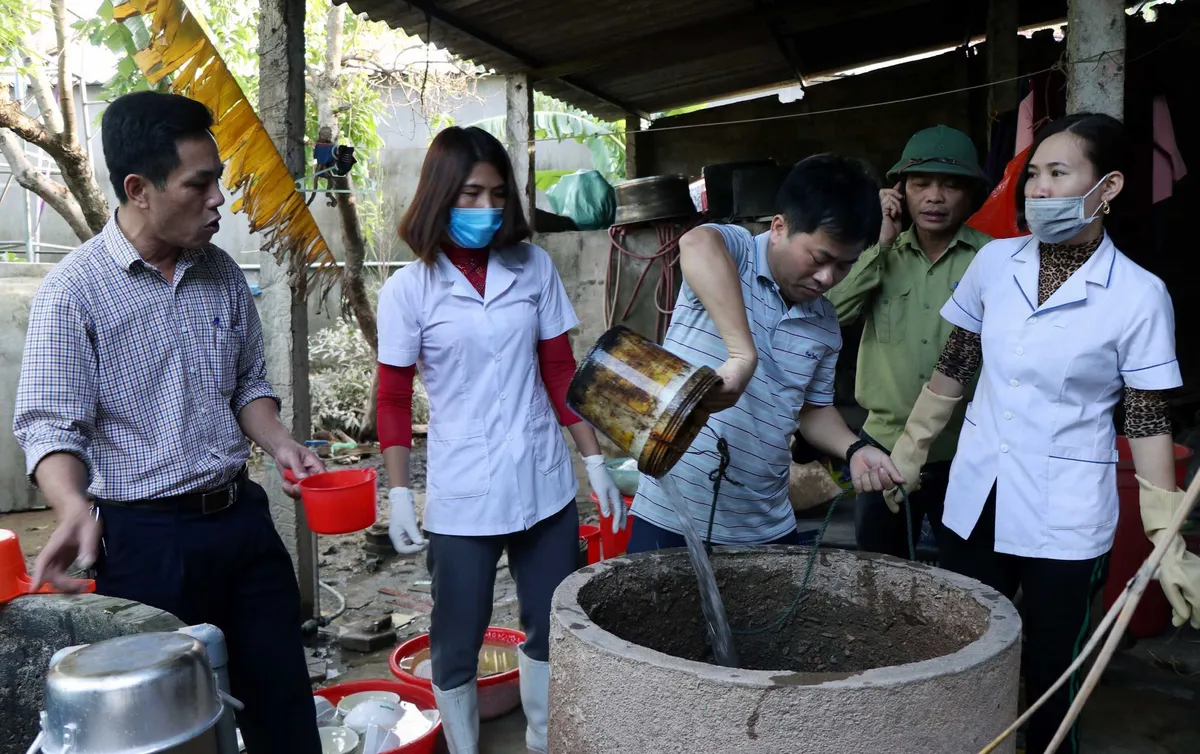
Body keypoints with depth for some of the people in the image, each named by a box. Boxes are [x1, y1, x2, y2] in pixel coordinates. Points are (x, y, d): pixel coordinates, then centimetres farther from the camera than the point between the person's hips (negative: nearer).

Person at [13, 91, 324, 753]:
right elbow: (50, 425, -11)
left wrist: (280, 445, -3)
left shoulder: (222, 274, 5)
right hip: (146, 537, -5)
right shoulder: (73, 292, -11)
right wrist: (74, 509, -29)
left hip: (241, 518, 5)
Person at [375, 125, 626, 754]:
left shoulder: (534, 268, 1)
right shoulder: (407, 290, -4)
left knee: (552, 631, 15)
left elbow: (560, 372, 6)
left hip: (545, 486, 3)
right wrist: (399, 494, -6)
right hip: (460, 498, -2)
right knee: (457, 644, 10)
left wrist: (595, 461, 5)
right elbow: (393, 400, -1)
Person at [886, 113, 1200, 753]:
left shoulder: (1138, 294, -11)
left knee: (1050, 678, 10)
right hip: (974, 500, 4)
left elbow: (1149, 423, -6)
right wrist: (907, 455, 12)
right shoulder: (993, 262, -2)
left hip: (1066, 520, -3)